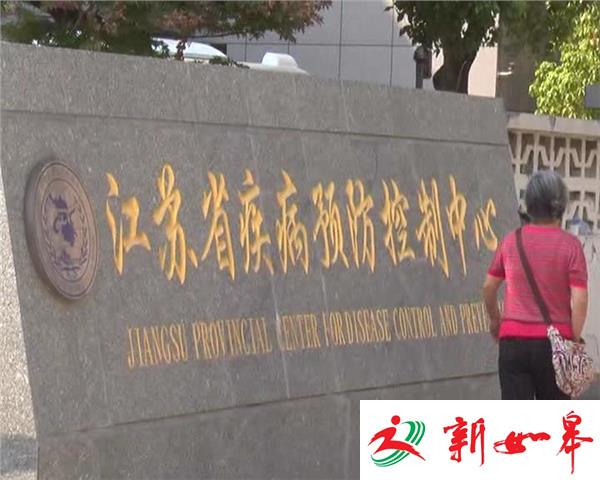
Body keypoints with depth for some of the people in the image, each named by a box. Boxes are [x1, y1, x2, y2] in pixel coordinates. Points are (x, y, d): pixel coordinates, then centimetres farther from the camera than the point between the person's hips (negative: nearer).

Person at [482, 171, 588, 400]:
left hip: (513, 340, 1)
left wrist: (495, 320, 29)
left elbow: (489, 286, 12)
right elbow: (579, 299, -11)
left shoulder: (510, 241, 1)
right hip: (554, 341, -1)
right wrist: (574, 342, -2)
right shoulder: (570, 245, -7)